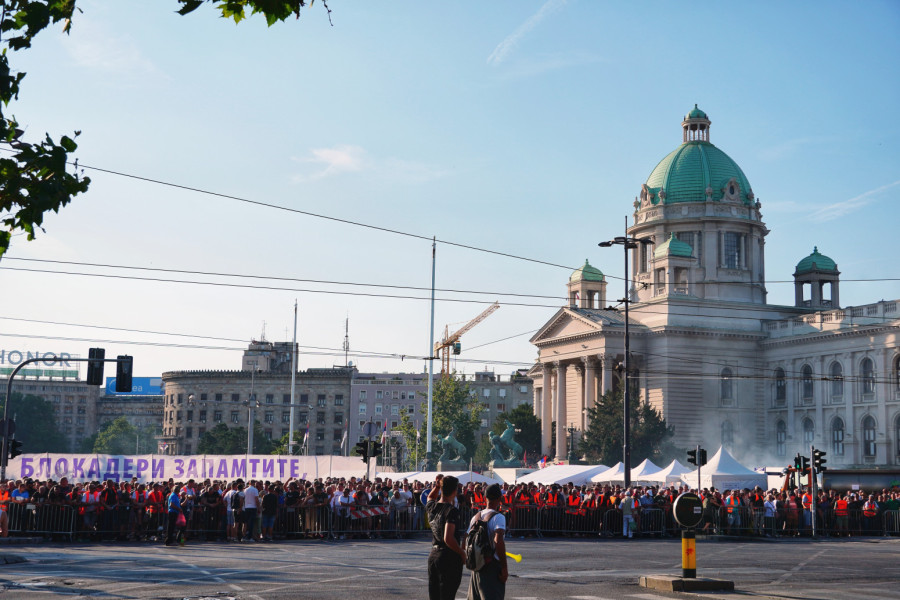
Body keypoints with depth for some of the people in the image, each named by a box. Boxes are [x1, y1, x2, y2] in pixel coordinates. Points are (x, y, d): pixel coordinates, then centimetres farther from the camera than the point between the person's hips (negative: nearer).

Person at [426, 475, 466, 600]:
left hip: (433, 556, 7)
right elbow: (448, 538, -25)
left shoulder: (432, 507, 4)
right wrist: (462, 553, -12)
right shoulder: (451, 511, -17)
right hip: (450, 557, -7)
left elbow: (430, 497, 31)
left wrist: (436, 486, 14)